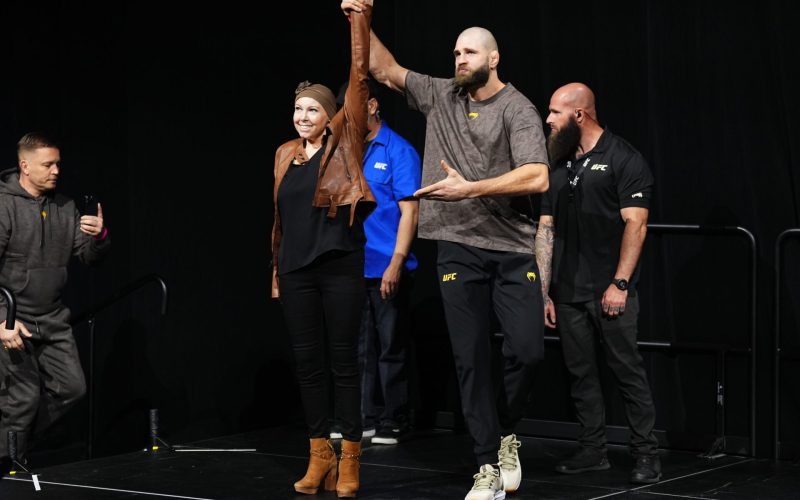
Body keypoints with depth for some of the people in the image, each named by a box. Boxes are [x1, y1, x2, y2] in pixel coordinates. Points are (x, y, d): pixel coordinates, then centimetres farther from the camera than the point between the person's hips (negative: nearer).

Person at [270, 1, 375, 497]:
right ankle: (320, 454, 15)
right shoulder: (285, 154, 10)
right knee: (308, 361, 7)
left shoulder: (344, 141, -1)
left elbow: (360, 77, -8)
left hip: (341, 267, -4)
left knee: (344, 360, 1)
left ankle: (350, 459, 6)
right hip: (296, 270, 4)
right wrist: (276, 268, 18)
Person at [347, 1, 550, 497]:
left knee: (527, 349, -10)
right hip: (459, 248, 3)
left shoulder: (518, 110, -6)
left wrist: (470, 188, -22)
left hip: (513, 250, -3)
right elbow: (387, 70, 14)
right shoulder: (441, 95, 10)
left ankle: (507, 435, 17)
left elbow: (537, 177, -18)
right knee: (471, 358, 1)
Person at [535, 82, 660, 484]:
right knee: (580, 373, 9)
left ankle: (646, 454, 2)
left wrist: (620, 284, -16)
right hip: (568, 295, 6)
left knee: (627, 371, -4)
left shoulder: (623, 160, -3)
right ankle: (592, 451, 17)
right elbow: (546, 230, 13)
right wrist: (544, 292, 8)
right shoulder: (558, 166, 15)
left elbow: (635, 225, -10)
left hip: (610, 293, -6)